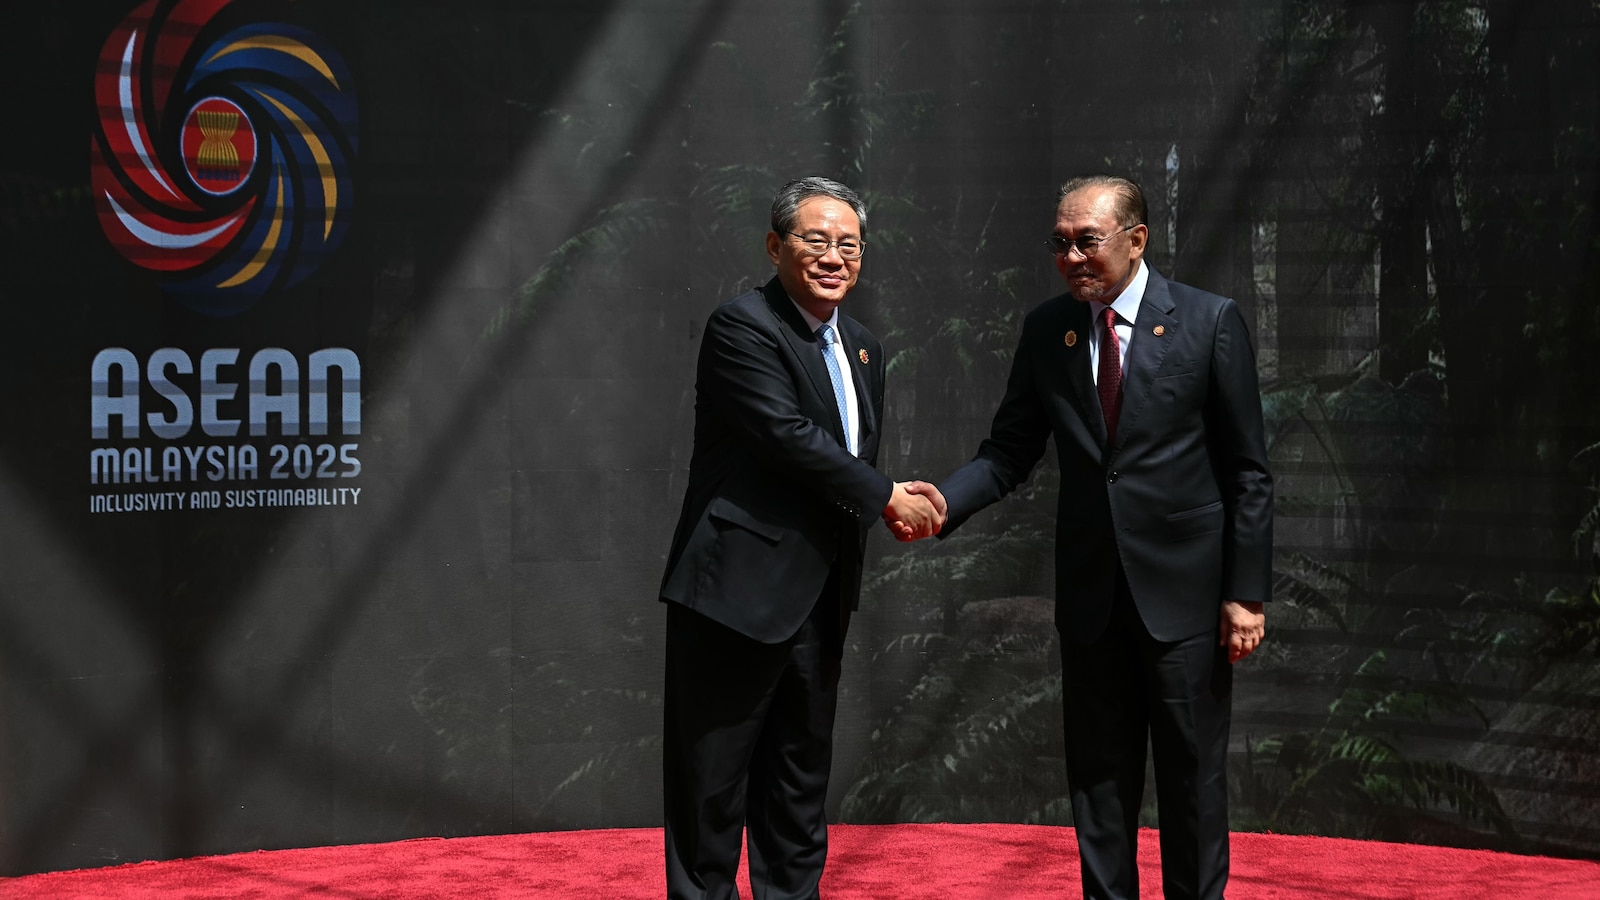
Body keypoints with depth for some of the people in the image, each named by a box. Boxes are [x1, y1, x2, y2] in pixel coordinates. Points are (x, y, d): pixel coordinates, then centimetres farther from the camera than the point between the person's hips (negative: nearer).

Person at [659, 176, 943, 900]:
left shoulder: (862, 347, 15)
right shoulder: (742, 327, -12)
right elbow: (790, 437, -19)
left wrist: (893, 503, -2)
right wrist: (885, 498, -12)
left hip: (818, 593, 8)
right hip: (740, 589, -8)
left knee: (801, 770, 16)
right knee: (713, 774, -1)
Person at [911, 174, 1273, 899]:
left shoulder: (1210, 322, -6)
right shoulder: (1045, 331, 4)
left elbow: (1247, 472, -4)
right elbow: (1009, 452, 6)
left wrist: (1246, 593, -8)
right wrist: (945, 501, -14)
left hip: (1184, 588, -3)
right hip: (1091, 594, 3)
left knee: (1193, 776, 5)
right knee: (1097, 777, 10)